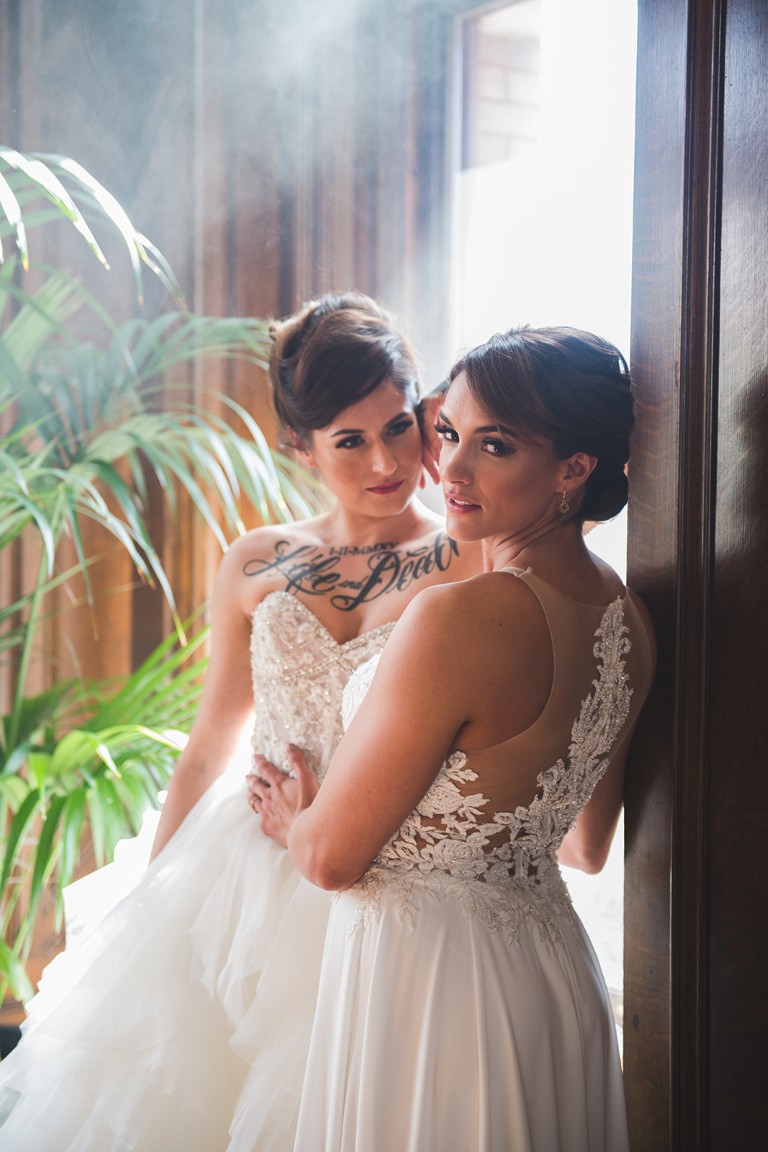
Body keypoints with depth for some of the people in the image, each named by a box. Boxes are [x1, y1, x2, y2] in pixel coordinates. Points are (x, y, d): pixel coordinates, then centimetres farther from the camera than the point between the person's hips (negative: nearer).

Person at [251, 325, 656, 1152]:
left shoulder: (458, 620, -26)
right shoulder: (628, 619, -1)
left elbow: (331, 857, -17)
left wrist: (291, 819, 6)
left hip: (421, 971, -8)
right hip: (551, 968, 8)